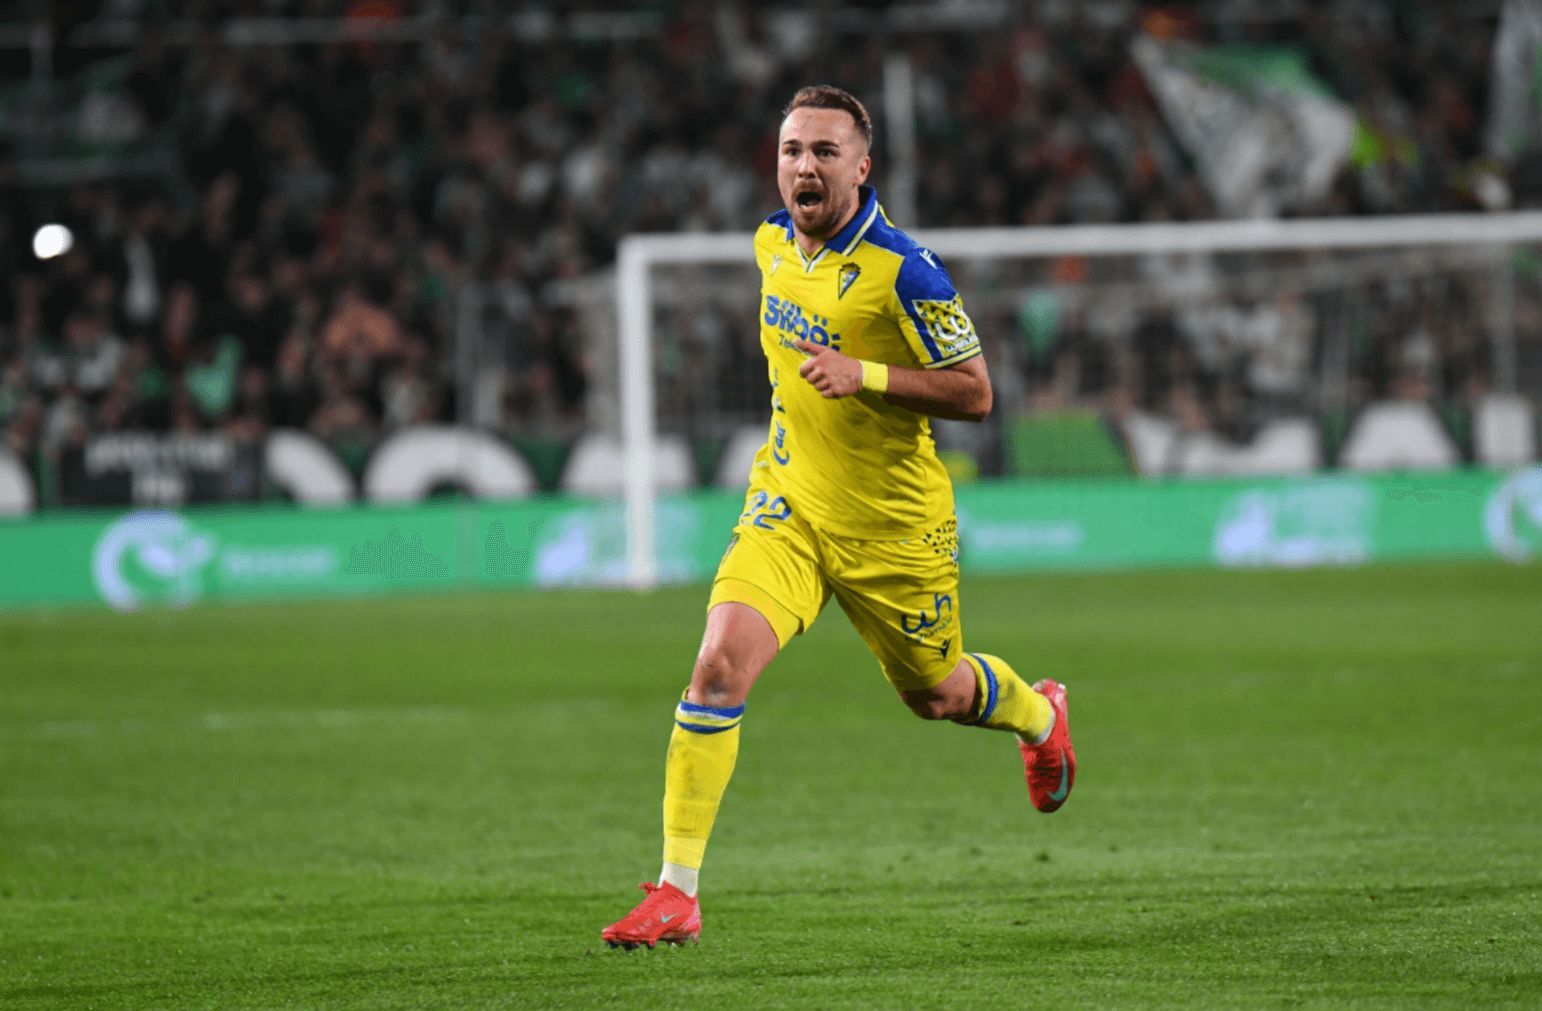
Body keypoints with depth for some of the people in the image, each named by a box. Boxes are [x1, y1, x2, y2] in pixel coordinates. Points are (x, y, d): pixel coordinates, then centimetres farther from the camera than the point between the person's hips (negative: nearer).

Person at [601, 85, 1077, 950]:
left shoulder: (902, 271, -21)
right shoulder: (773, 243, -1)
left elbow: (975, 393, -17)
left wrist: (865, 376, -28)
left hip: (894, 522, -4)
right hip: (791, 503, 4)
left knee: (936, 694, 17)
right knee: (721, 662, -19)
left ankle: (1037, 714, 56)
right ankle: (677, 894, -18)